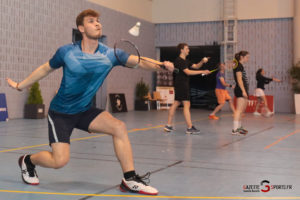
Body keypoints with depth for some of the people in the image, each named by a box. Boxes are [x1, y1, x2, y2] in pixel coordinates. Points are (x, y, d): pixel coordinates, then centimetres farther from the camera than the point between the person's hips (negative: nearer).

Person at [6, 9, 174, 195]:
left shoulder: (110, 54, -9)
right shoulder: (66, 52, -12)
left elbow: (140, 61, -21)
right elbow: (45, 69, 5)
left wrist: (161, 65, -41)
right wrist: (20, 85, 15)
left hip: (84, 110, 3)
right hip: (60, 112, -3)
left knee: (119, 127, -19)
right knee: (60, 160, -13)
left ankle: (130, 180, -11)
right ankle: (28, 161, 21)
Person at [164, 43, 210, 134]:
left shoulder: (186, 61, 17)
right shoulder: (179, 61, -13)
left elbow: (196, 66, 18)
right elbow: (188, 72, -21)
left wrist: (202, 61, -1)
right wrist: (202, 72, -20)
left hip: (184, 85, 10)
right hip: (181, 85, -10)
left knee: (176, 104, 10)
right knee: (187, 104, -10)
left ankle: (168, 125, 13)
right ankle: (190, 128, -11)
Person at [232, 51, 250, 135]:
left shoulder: (241, 66, 19)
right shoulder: (238, 66, -9)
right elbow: (239, 79, -17)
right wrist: (243, 91, -21)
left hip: (243, 90, 10)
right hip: (240, 90, -10)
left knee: (242, 110, 14)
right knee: (239, 110, -13)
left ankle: (239, 127, 22)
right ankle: (235, 129, -17)